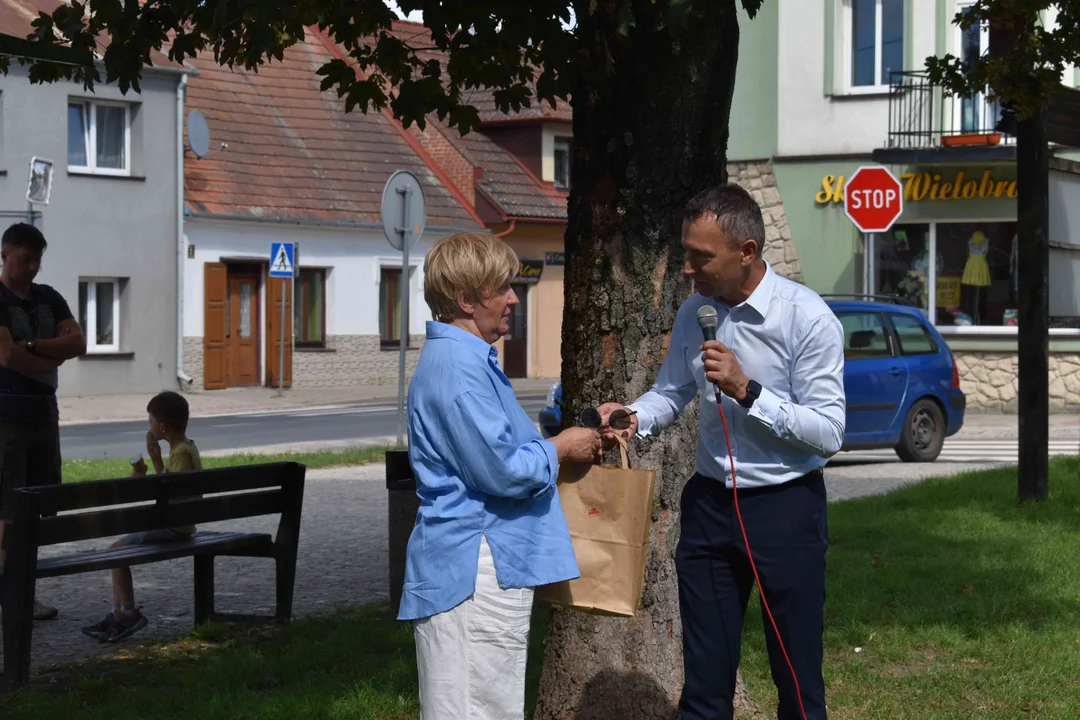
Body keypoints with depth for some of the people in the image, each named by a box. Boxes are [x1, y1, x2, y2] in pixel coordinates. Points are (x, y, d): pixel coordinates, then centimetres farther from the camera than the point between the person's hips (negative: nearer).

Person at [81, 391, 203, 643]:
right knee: (118, 548, 9)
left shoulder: (181, 453, -19)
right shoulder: (183, 447, 12)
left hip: (174, 527, -11)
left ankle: (129, 613, -3)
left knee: (118, 550, -12)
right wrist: (156, 459, 16)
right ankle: (118, 614, 8)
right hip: (170, 524, 11)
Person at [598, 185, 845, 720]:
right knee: (704, 676, 11)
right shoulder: (694, 313, 2)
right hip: (709, 501, 5)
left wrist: (746, 391, -26)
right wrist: (634, 418, -6)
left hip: (785, 508, -5)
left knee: (796, 676, 5)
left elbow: (828, 432, -18)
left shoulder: (808, 318, -16)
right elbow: (671, 391, 15)